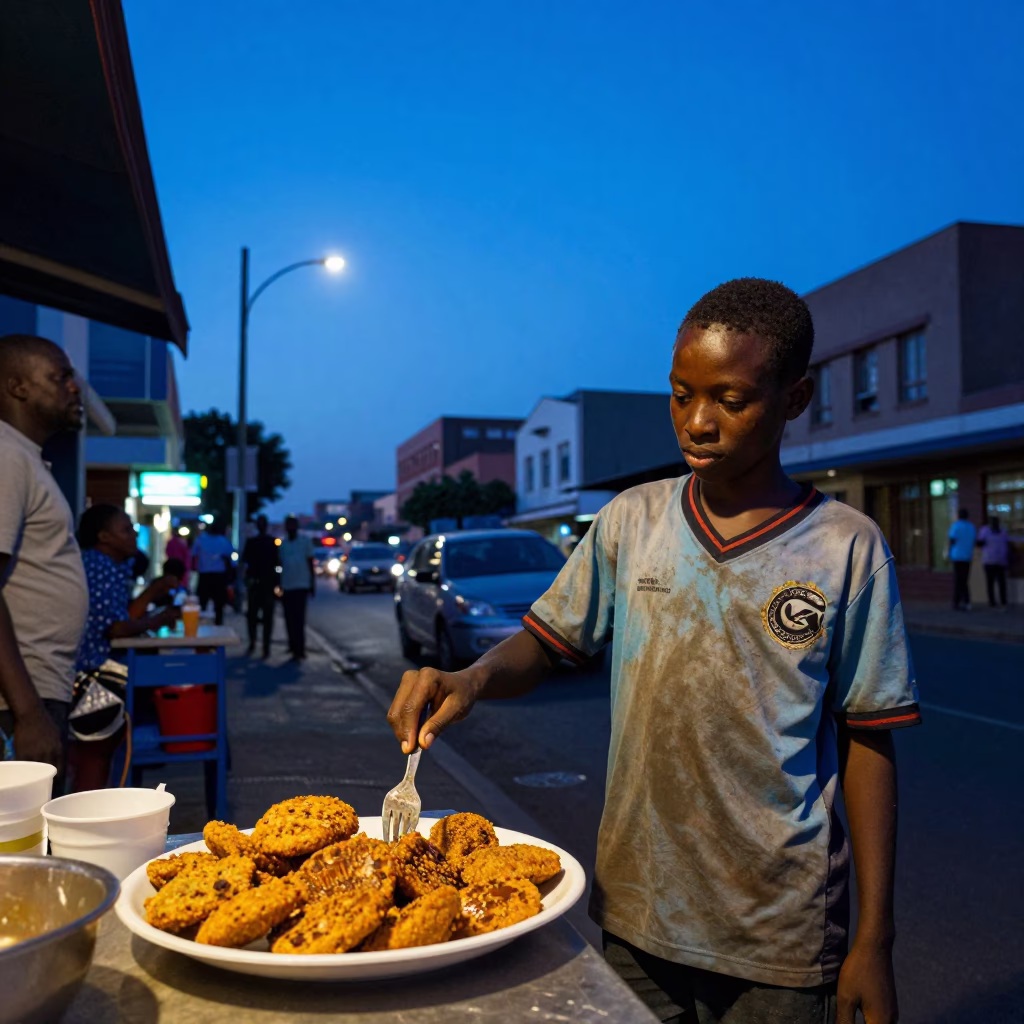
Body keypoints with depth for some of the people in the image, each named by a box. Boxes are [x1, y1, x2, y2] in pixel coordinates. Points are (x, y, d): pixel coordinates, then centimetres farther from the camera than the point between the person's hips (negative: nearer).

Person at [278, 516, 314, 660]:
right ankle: (293, 646, 19)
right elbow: (281, 565, 17)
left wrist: (312, 583, 1)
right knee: (289, 619, 6)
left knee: (298, 619, -9)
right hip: (286, 586, 4)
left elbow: (310, 563, 3)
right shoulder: (282, 544, 13)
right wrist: (279, 586, 15)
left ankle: (299, 650, -9)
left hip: (301, 585, -4)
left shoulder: (305, 541, 2)